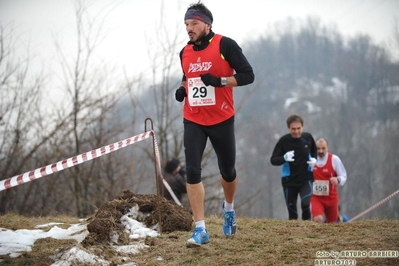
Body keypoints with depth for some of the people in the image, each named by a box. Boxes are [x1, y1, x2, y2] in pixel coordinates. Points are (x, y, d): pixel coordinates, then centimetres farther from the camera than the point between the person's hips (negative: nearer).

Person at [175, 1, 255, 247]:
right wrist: (183, 89, 2)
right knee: (192, 171, -11)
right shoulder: (185, 53, 7)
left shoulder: (225, 45, -10)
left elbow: (248, 75, -11)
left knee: (228, 171, 10)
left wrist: (220, 81, -23)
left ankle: (229, 208, 43)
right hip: (193, 121, 3)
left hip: (222, 120, -3)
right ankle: (201, 230, -10)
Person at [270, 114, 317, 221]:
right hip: (289, 180, 0)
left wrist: (314, 160, -5)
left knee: (306, 204, -21)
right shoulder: (284, 140, -12)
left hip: (306, 179, 0)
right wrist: (284, 158, -29)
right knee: (292, 210, 6)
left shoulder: (308, 138, -5)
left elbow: (314, 152, 16)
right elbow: (273, 160, -9)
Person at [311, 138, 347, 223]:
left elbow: (343, 176, -3)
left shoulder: (334, 159, -6)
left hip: (331, 198, 1)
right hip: (315, 197, -1)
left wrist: (338, 180, -25)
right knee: (318, 219, -26)